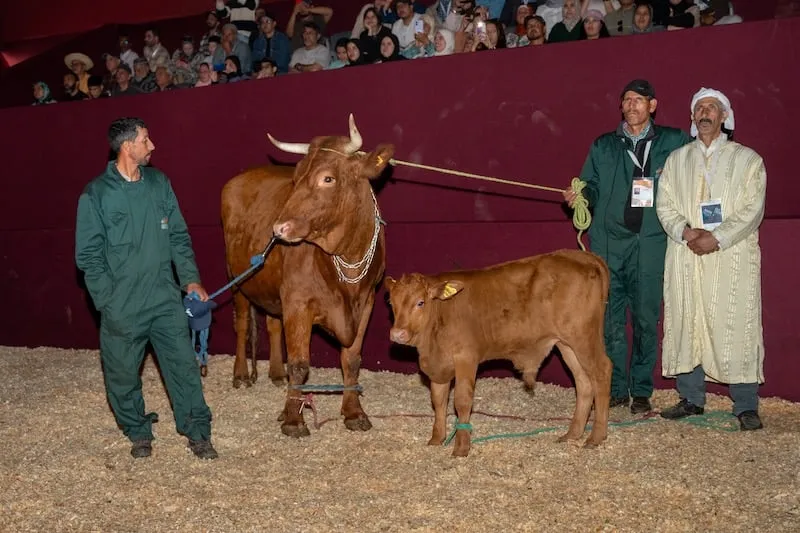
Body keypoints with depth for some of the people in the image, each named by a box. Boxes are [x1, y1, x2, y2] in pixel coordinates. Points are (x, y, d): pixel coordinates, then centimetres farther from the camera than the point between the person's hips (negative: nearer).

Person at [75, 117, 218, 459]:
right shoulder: (96, 195, -7)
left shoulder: (159, 183, 5)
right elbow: (88, 255, -4)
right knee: (123, 373, 9)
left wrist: (190, 279, 2)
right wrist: (108, 302, -10)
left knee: (184, 365, 4)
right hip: (122, 308, -3)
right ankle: (138, 433, 29)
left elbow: (179, 236, 11)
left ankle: (197, 432, 17)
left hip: (165, 300, 3)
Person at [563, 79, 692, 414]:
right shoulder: (603, 146, 15)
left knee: (646, 320, -1)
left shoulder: (673, 142, 9)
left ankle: (641, 392, 10)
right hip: (608, 242, 2)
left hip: (650, 244, -2)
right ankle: (615, 389, 12)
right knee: (610, 320, 2)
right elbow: (591, 187, 15)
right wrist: (579, 194, -7)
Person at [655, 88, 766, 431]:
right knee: (686, 325, 3)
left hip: (732, 257, -3)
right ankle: (691, 399, 14)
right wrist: (686, 232, -9)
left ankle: (746, 407, 0)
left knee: (736, 327, -6)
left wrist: (717, 238, -14)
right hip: (686, 258, 3)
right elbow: (665, 205, 10)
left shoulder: (747, 159, 7)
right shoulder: (676, 159, 17)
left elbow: (752, 210, -2)